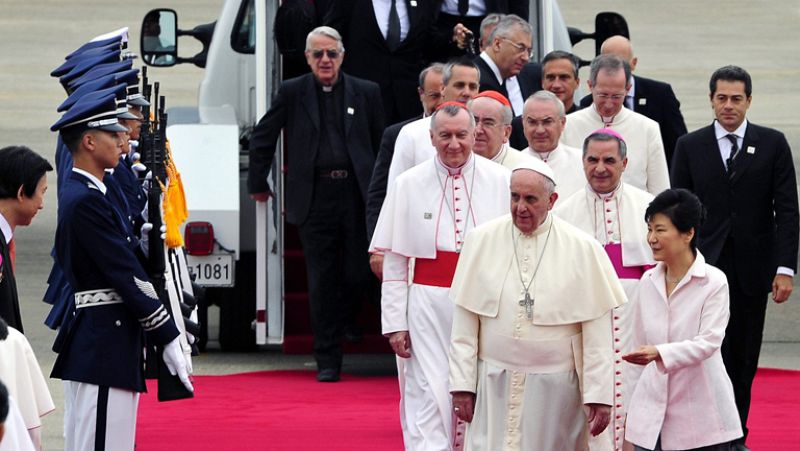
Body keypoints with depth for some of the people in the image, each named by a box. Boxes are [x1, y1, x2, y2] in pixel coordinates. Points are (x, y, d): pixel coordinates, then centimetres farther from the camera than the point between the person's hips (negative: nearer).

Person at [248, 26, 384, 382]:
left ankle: (336, 331, 26)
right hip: (314, 198, -1)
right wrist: (257, 184, 14)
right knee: (322, 281, 0)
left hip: (356, 194, 1)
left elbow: (383, 145, 11)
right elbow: (262, 138, 13)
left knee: (357, 274, -1)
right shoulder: (292, 93, 7)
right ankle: (327, 360, 6)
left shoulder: (366, 93, 8)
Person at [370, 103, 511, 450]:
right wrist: (394, 323, -3)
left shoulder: (500, 181, 2)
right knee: (428, 402, -5)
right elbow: (394, 263, 3)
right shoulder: (409, 185, 2)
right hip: (429, 308, -1)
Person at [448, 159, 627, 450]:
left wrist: (599, 394, -5)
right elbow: (464, 325, 4)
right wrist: (462, 384, 1)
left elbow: (597, 332, -3)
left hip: (555, 387, -1)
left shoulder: (582, 249, -3)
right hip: (494, 385, 1)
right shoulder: (482, 240, 1)